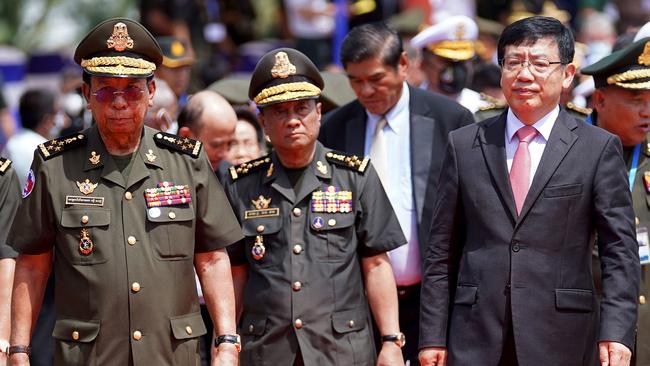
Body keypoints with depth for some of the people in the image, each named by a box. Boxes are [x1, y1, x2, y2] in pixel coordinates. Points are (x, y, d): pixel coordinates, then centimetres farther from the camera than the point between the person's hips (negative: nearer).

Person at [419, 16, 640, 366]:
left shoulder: (599, 149, 4)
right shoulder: (464, 145, 9)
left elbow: (619, 251, 0)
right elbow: (441, 251, 9)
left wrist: (616, 332, -11)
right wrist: (433, 336, 3)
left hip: (561, 338, -1)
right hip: (475, 338, 2)